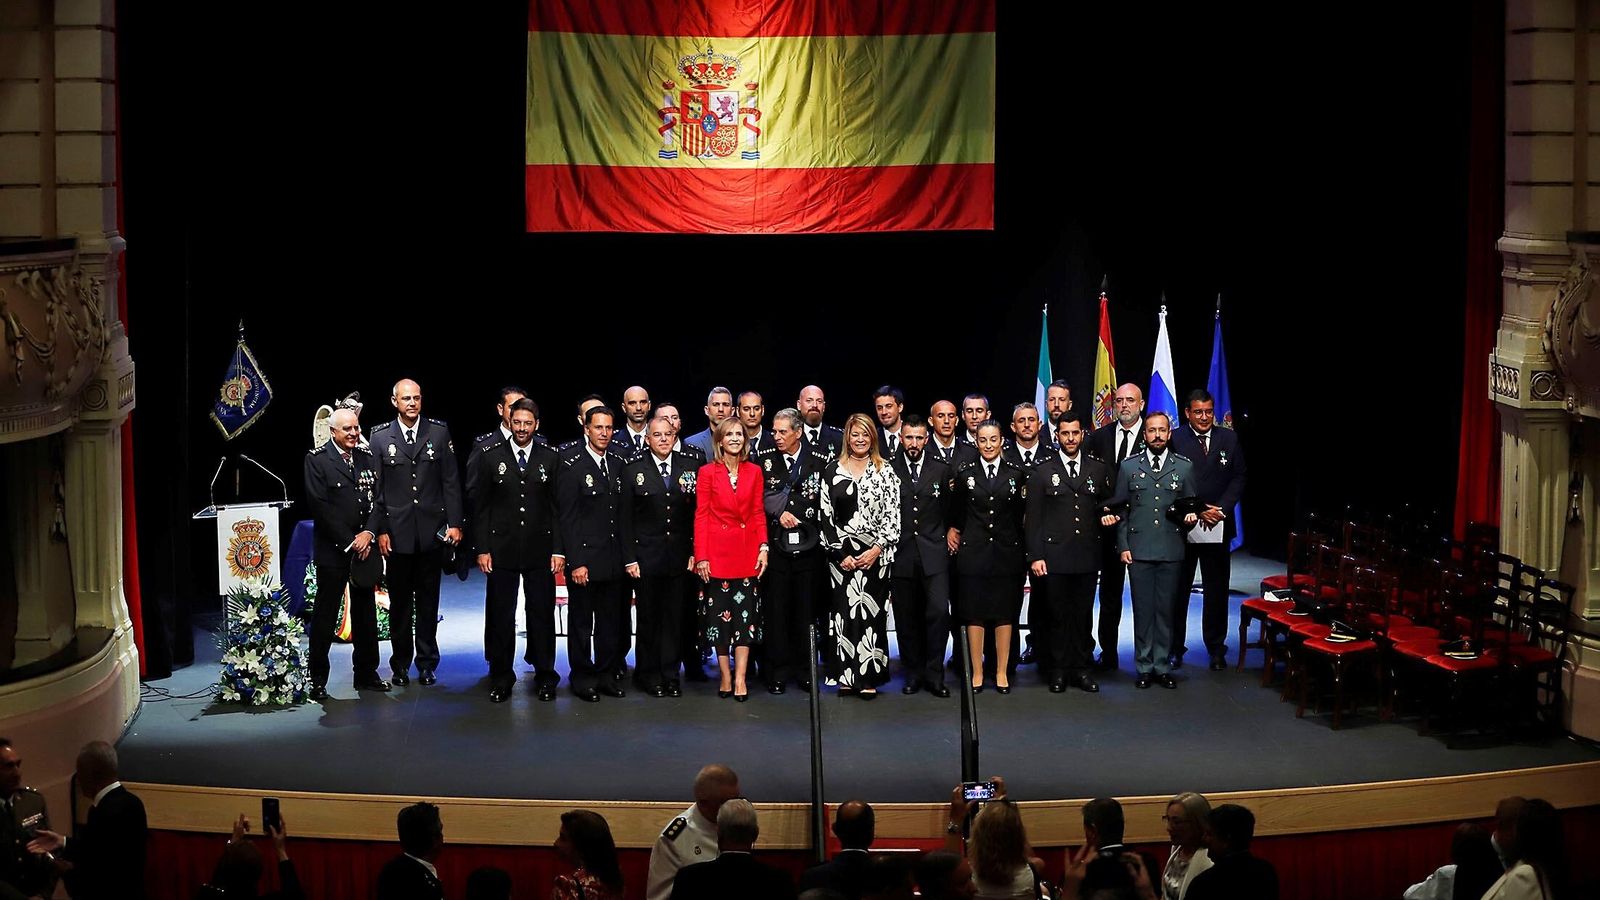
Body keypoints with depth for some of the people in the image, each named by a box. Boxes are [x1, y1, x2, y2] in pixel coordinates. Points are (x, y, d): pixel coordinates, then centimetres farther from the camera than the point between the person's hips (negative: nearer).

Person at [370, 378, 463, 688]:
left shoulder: (439, 433, 3)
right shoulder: (380, 437, 2)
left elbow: (451, 481, 3)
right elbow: (375, 488, 2)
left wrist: (454, 523, -3)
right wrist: (380, 529, -4)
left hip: (431, 532, 0)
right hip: (396, 533, 0)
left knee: (428, 601, 7)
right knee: (399, 602, 6)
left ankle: (427, 662, 16)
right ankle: (401, 663, 16)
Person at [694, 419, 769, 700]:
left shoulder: (754, 471, 7)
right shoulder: (707, 472, -1)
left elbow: (759, 513, 8)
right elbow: (701, 516, -3)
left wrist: (763, 547, -2)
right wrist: (701, 556, -8)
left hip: (747, 551, 2)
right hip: (717, 552, -2)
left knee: (746, 614, -2)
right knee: (719, 613, 3)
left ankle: (740, 679, -1)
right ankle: (726, 676, 10)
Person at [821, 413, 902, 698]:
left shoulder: (884, 471, 4)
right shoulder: (832, 471, 5)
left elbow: (893, 515, 0)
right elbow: (826, 515, 3)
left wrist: (877, 549, -10)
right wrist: (839, 553, -5)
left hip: (875, 554, -1)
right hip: (841, 554, 1)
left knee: (871, 611, -2)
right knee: (845, 610, 0)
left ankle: (868, 677, 2)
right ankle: (847, 675, 5)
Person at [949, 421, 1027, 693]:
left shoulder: (1017, 474, 3)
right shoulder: (965, 474, 3)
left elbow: (1020, 514, 5)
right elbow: (956, 511, 12)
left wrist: (1021, 549, 3)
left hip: (1007, 551, 0)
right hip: (974, 551, 0)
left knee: (1005, 613, 3)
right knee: (974, 613, 1)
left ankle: (1002, 672, 10)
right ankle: (977, 672, 8)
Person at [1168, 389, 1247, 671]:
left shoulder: (1229, 439, 6)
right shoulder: (1174, 439, -4)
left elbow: (1239, 478, 5)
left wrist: (1221, 509, -9)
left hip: (1218, 527, 2)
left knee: (1216, 589, 7)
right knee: (1177, 589, 4)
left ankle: (1216, 649, 16)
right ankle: (1174, 648, 13)